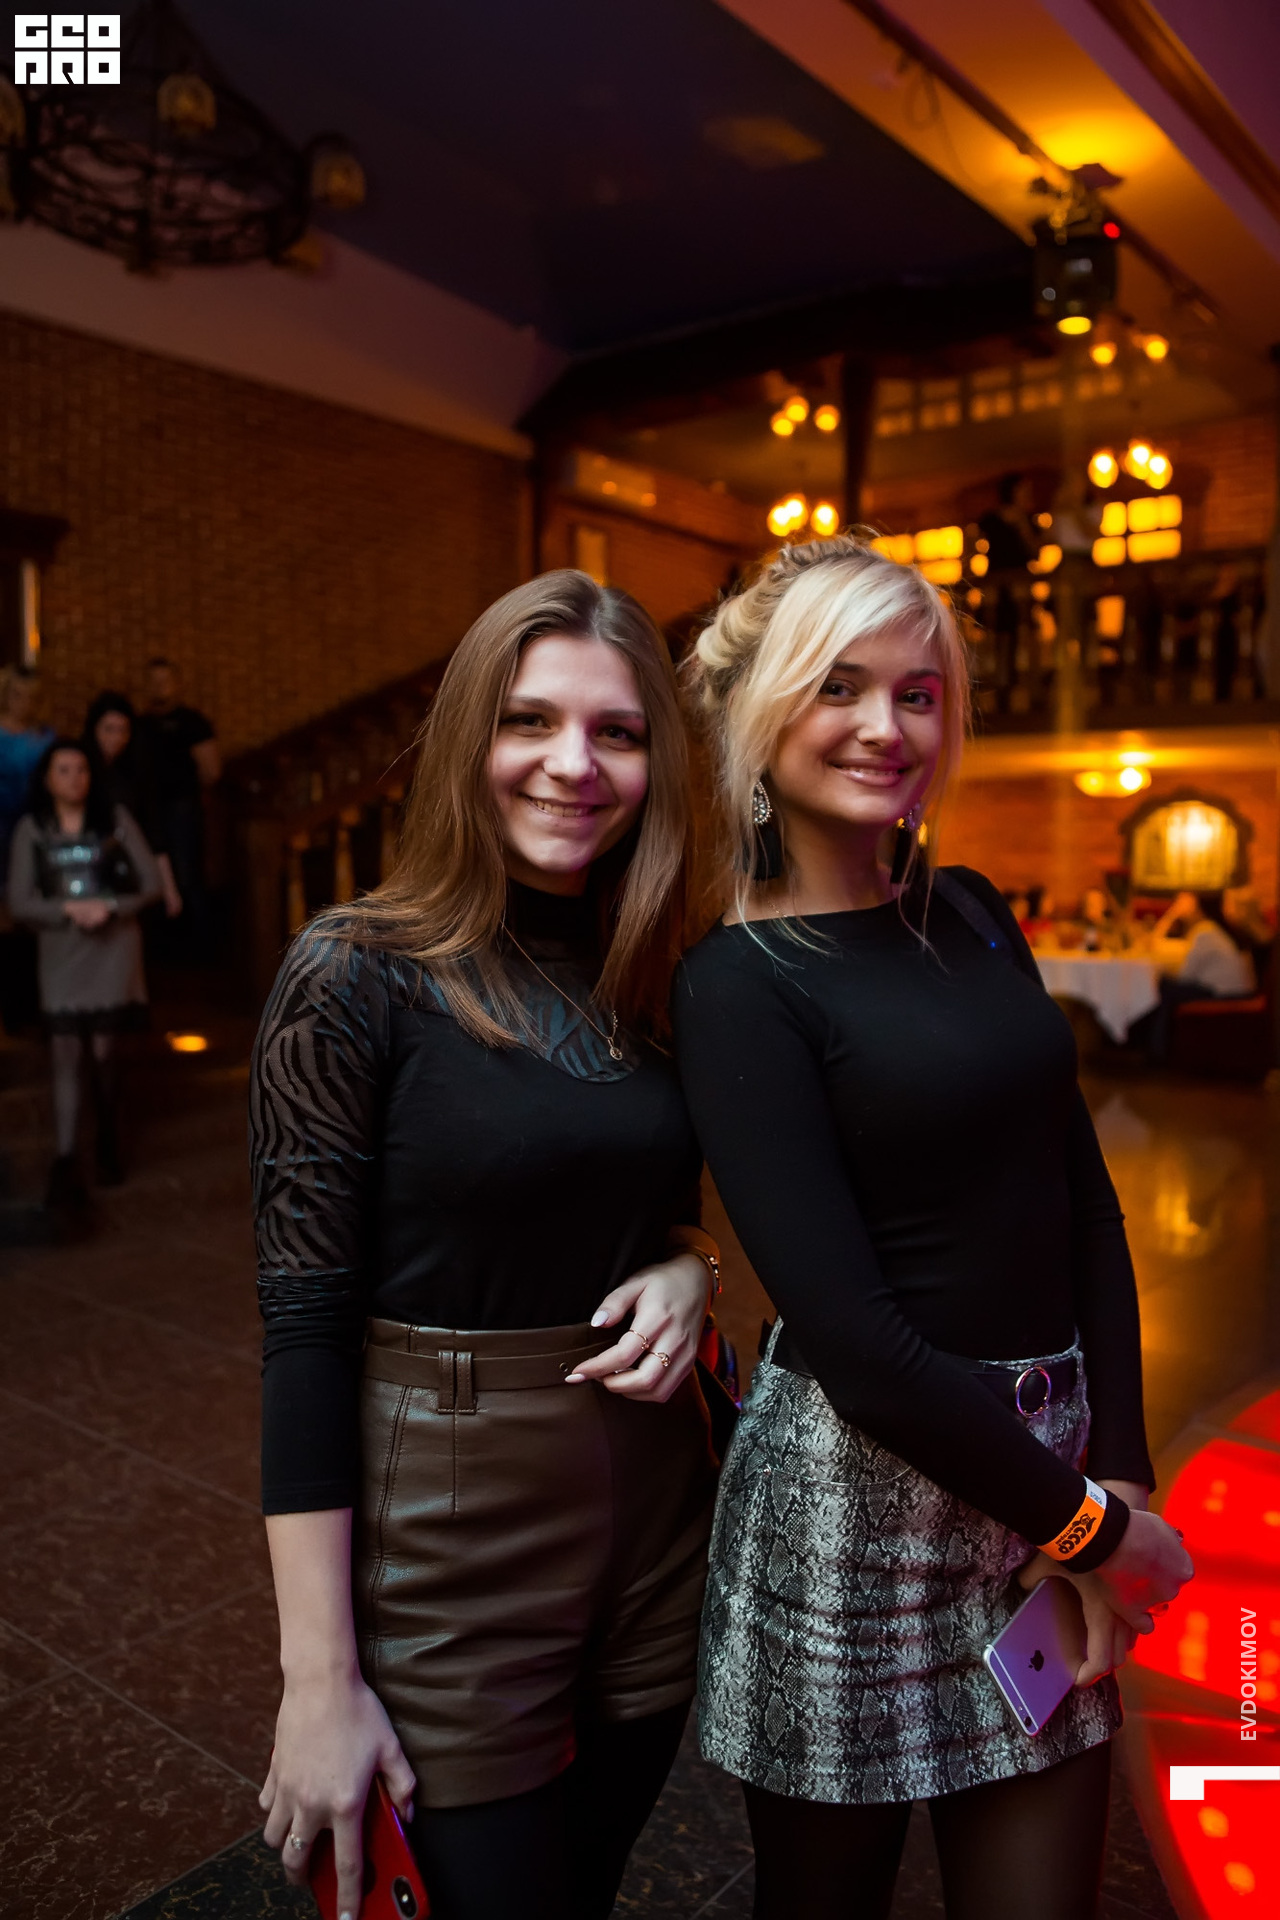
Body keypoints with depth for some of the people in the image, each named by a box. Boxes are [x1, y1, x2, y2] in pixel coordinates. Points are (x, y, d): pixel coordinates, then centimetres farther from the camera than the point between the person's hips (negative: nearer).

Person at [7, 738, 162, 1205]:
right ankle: (65, 1163, -2)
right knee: (66, 1058, -4)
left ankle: (108, 1144, 25)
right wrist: (70, 909, -17)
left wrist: (109, 908, -15)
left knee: (103, 1053, 4)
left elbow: (151, 883, 0)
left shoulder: (115, 819, 2)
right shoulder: (31, 829, 2)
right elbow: (19, 902, -1)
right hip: (61, 956, 0)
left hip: (113, 952, 0)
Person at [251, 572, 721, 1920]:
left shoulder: (650, 979, 2)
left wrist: (684, 1268, -8)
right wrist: (320, 1678, -14)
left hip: (657, 1519, 6)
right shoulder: (356, 976, -14)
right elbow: (304, 1326, -14)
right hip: (445, 1554, -5)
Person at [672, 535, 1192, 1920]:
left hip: (1048, 1466, 5)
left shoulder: (971, 914, 5)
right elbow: (848, 1328, -18)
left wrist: (1118, 1469, -1)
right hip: (861, 1489, -5)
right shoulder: (739, 986, -14)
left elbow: (1083, 1202, 6)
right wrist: (1089, 1527, -9)